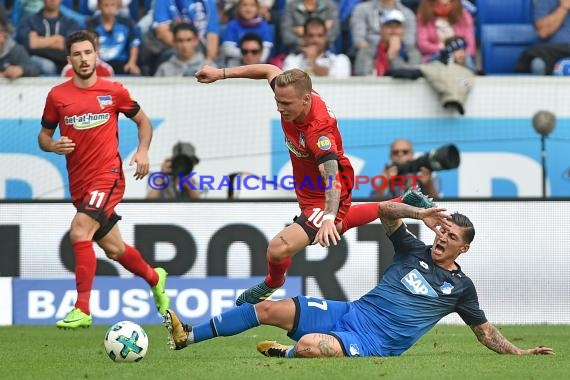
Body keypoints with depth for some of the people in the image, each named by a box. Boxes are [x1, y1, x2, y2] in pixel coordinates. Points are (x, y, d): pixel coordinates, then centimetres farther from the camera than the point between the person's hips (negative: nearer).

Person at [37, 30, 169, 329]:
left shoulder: (113, 92, -1)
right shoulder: (57, 96, 4)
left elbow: (142, 120, 13)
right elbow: (44, 135, 13)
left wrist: (143, 151, -3)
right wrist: (52, 146, -10)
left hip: (108, 176, -4)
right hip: (79, 183, 4)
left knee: (79, 232, -24)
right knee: (113, 248, 15)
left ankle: (82, 310, -22)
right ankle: (154, 278, 44)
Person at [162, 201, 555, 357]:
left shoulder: (461, 286, 5)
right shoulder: (415, 251, 11)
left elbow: (484, 329, 13)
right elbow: (384, 211, 6)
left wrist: (519, 352, 6)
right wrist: (420, 214, -9)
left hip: (373, 343, -5)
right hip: (352, 312, 5)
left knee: (309, 345, -35)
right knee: (269, 309, -4)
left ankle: (285, 354, 1)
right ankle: (188, 336, 3)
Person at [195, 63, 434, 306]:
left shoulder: (319, 132, -41)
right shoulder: (292, 95, -21)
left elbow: (333, 180, -51)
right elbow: (271, 71, 0)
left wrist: (328, 218, -67)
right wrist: (222, 74, 0)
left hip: (323, 200, -9)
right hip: (308, 192, 9)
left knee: (278, 249, -21)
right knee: (339, 224, 40)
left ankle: (273, 282, 17)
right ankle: (404, 203, 57)